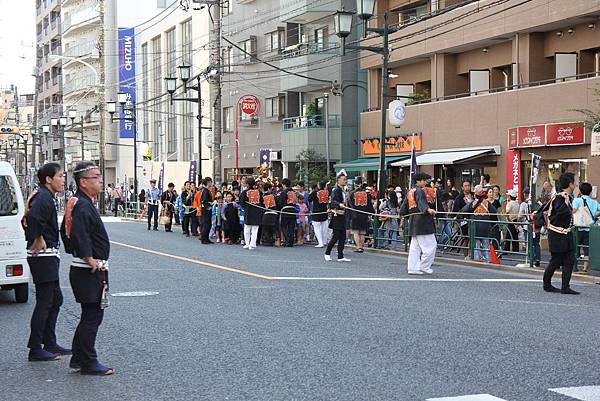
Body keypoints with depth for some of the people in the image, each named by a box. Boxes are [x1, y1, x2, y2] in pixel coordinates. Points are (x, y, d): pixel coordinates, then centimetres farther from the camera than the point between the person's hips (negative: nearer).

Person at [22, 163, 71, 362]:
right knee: (44, 302, -5)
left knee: (55, 299, 15)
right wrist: (38, 240, -23)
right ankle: (35, 349, 1)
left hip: (48, 256, 10)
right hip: (44, 256, -10)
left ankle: (50, 343, 22)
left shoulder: (43, 196, 15)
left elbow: (27, 219, 25)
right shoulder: (43, 198, -16)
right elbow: (32, 217, -35)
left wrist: (34, 240, 18)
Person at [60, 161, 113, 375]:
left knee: (91, 315, 17)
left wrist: (75, 253, 25)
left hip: (84, 270, 11)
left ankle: (78, 358, 24)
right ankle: (88, 363, 3)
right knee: (92, 316, -4)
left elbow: (65, 231, 25)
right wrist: (90, 260, -24)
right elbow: (79, 235, -32)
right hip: (89, 271, -11)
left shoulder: (79, 203, 15)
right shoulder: (83, 206, -19)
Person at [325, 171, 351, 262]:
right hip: (337, 216, -9)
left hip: (342, 216, 9)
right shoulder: (336, 190, -14)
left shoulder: (342, 190, 13)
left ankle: (340, 256, 9)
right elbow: (333, 201, -30)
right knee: (336, 236, -4)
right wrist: (339, 205, -48)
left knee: (342, 236, 6)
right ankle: (327, 253, 13)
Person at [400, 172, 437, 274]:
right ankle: (424, 267, -1)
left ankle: (413, 268, 11)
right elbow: (421, 202, -32)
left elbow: (404, 209, 24)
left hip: (413, 222, 10)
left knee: (415, 246, 11)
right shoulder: (419, 191, -10)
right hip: (422, 221, -10)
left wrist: (402, 213, 45)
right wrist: (428, 209, -49)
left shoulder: (410, 192, 17)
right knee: (430, 245, -4)